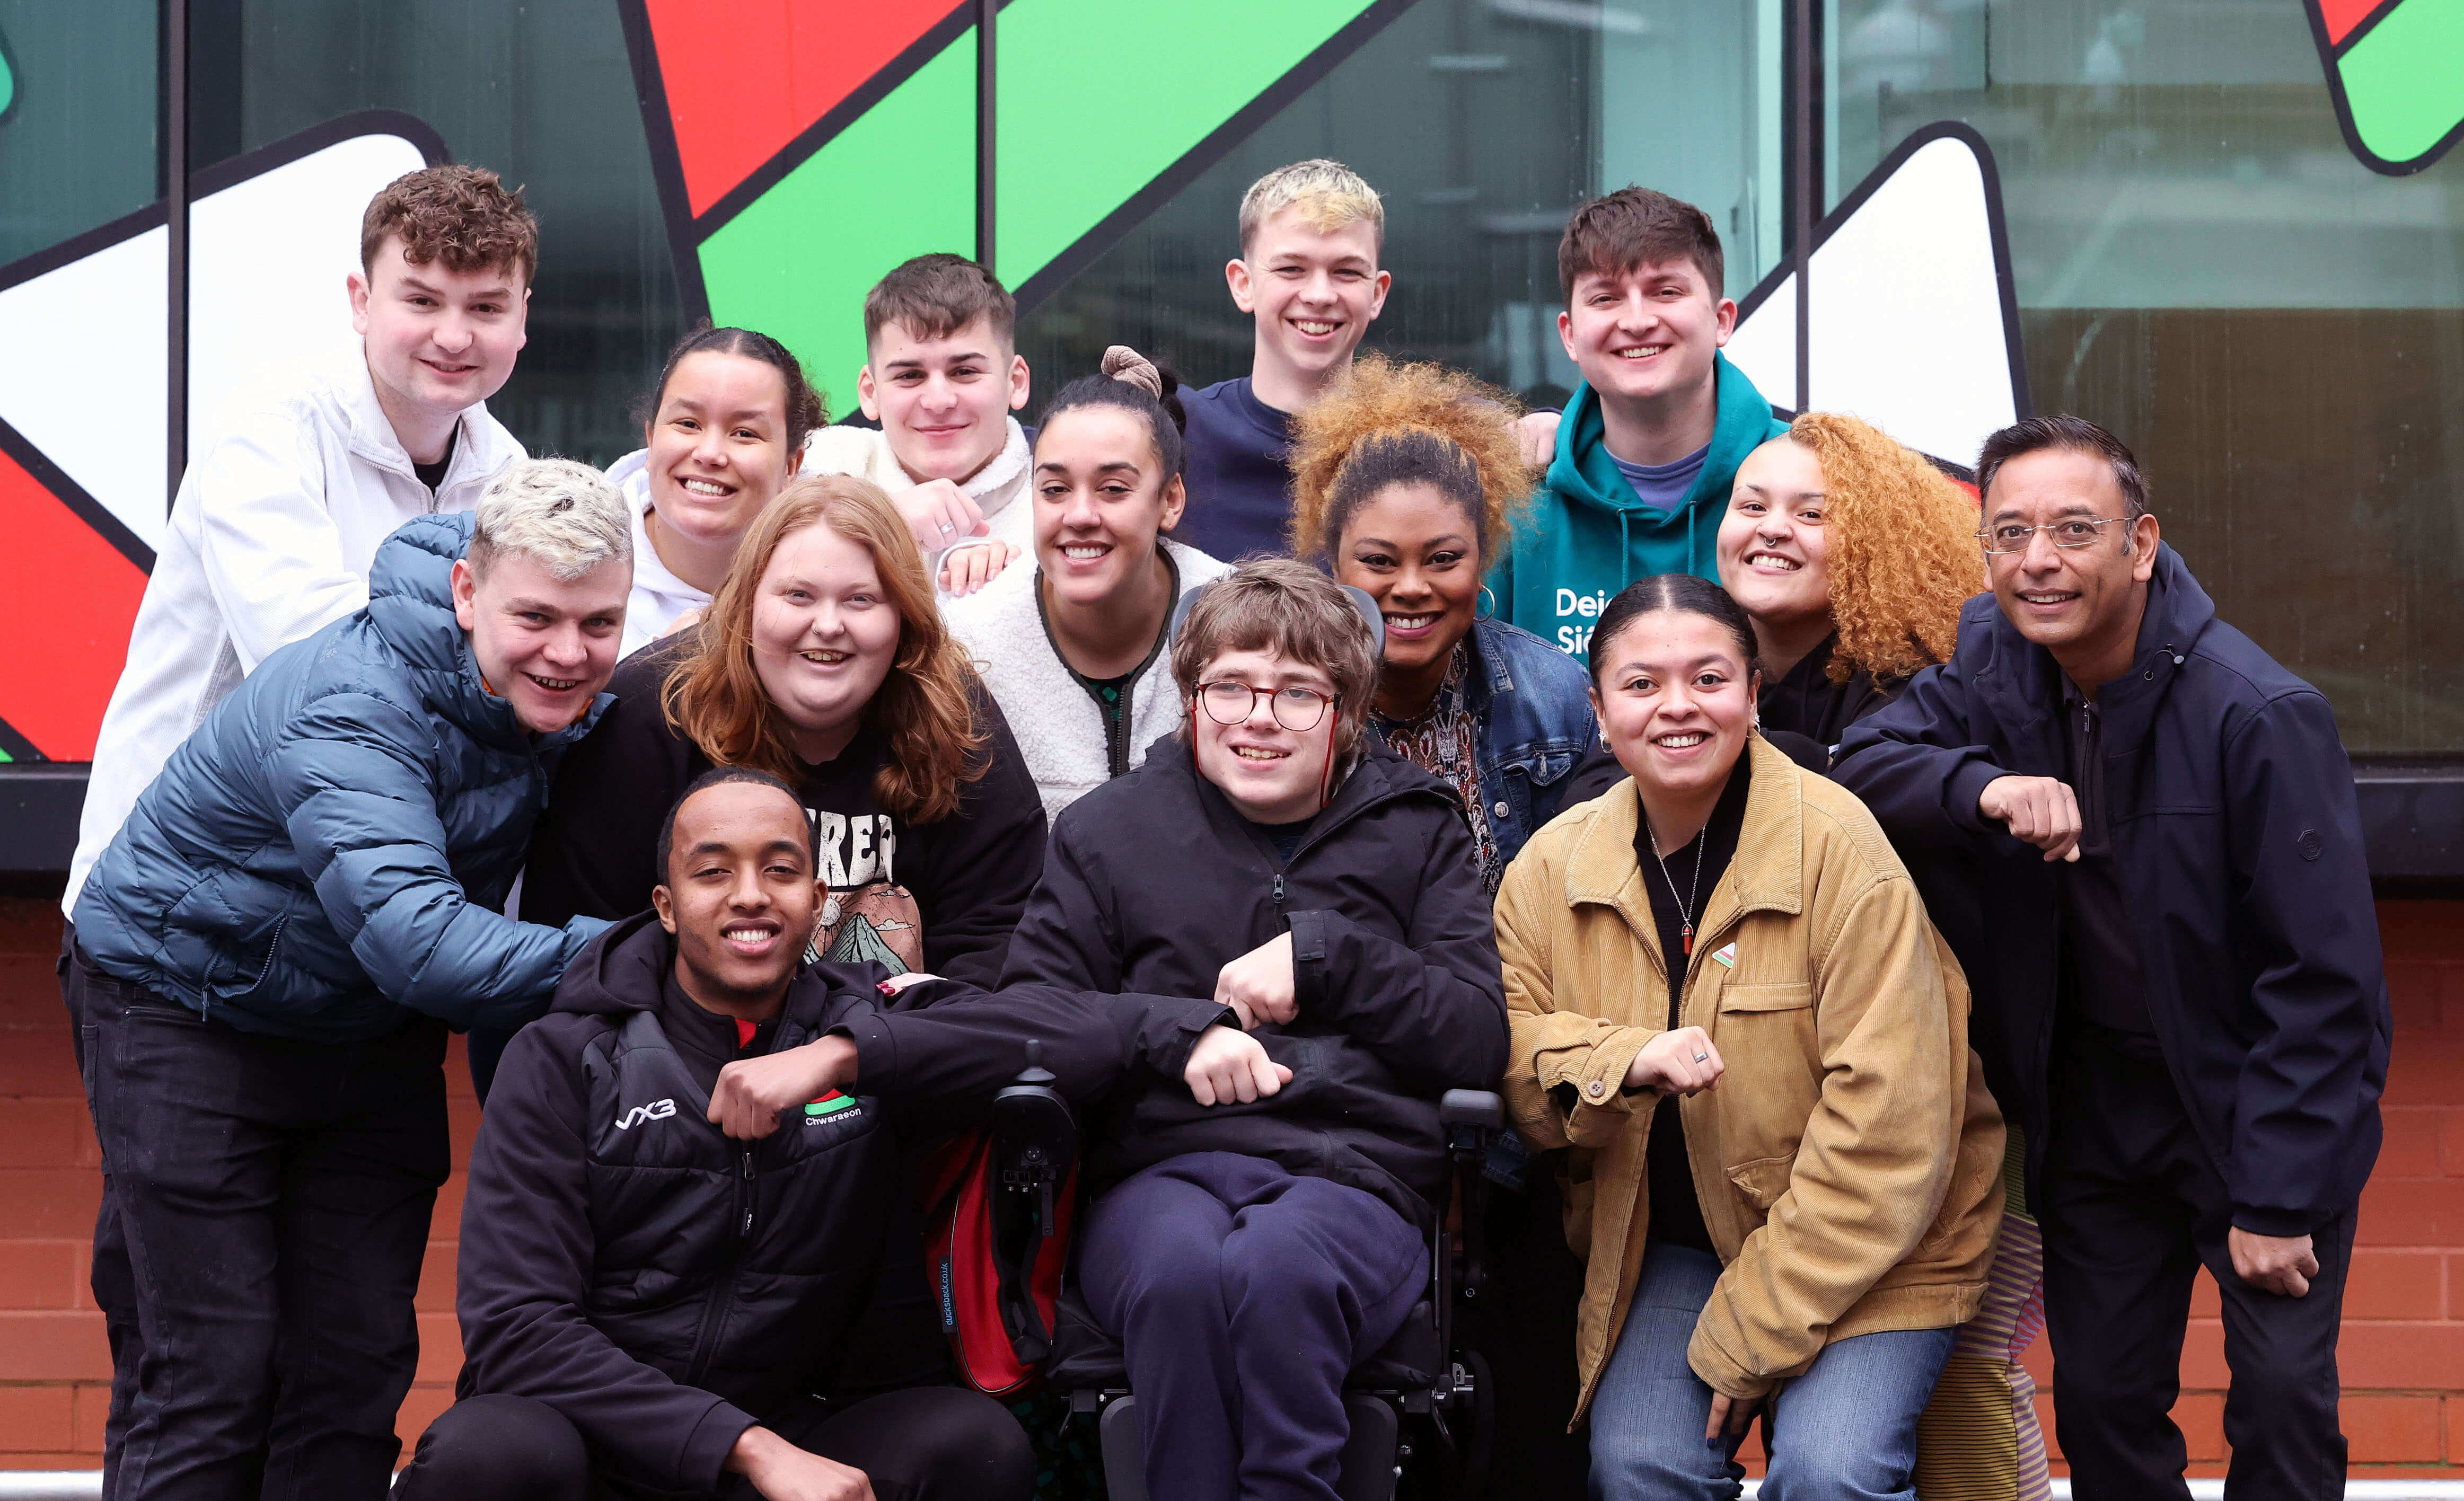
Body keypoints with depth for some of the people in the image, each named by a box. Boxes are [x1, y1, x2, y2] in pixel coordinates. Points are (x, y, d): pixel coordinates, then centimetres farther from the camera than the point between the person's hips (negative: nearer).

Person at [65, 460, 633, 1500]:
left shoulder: (583, 704, -9)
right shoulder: (349, 709, -33)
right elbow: (416, 940, -44)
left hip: (374, 1026, 7)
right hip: (190, 1010, -6)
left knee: (358, 1366, 3)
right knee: (216, 1374, -10)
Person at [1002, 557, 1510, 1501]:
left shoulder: (1416, 831, 17)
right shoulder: (1110, 830, 17)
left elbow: (1483, 1041, 7)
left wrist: (1320, 953, -3)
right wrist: (1181, 1029, -9)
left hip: (1355, 1175, 0)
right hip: (1157, 1173, 1)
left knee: (1277, 1265, -38)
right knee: (1180, 1268, -38)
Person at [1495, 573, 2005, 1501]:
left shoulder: (1841, 848, -16)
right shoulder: (1550, 868, -1)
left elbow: (1886, 1129, -17)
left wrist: (1754, 1332, -16)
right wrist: (1622, 1064, -24)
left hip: (1863, 1245, -4)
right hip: (1670, 1241, 4)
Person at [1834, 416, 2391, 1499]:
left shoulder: (2259, 716, -21)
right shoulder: (1994, 660, -3)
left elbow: (2324, 977, -19)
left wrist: (2278, 1197, -20)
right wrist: (1983, 788, -28)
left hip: (2254, 1100, -5)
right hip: (2094, 1106, 5)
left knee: (2281, 1399, -10)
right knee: (2101, 1406, 5)